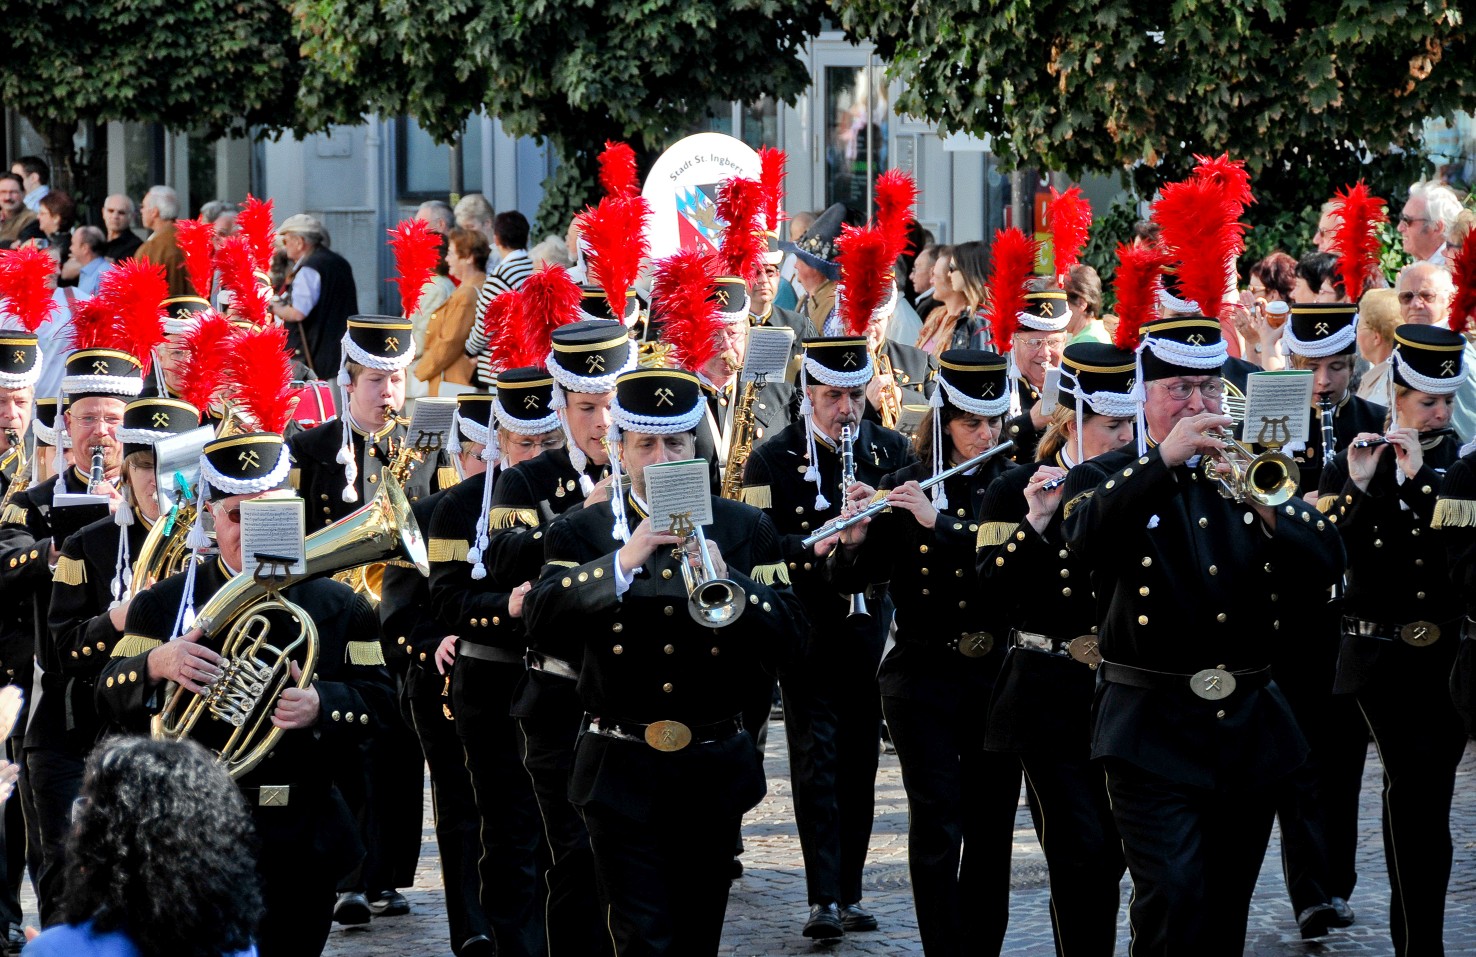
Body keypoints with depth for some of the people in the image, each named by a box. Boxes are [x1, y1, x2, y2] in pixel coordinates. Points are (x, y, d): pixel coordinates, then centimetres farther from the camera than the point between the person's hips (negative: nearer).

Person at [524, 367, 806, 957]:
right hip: (622, 772, -2)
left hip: (713, 772, 2)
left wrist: (727, 580, -20)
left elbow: (785, 641, -3)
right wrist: (622, 561, -25)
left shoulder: (747, 531, 6)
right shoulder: (581, 534, 2)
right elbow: (543, 626, -14)